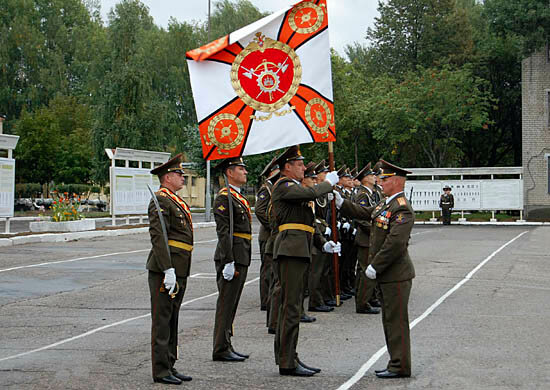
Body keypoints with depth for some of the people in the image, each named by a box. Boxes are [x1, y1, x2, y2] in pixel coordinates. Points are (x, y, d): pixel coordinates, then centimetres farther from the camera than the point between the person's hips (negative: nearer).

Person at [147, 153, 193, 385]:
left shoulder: (176, 201, 20)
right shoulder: (160, 200, -11)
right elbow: (158, 237, -19)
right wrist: (168, 270, -24)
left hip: (179, 270, 10)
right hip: (164, 269, -10)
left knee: (172, 320, 13)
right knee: (162, 320, -4)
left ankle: (169, 366, 19)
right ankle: (160, 371, 1)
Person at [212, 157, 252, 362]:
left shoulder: (239, 197, 19)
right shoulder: (224, 197, -12)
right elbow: (223, 231, -19)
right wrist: (229, 262, -22)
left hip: (241, 258, 10)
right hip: (231, 258, -10)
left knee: (231, 303, 13)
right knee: (226, 303, -5)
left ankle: (226, 347, 19)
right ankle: (221, 350, 0)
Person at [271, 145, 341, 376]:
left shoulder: (295, 188, 25)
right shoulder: (283, 186, -7)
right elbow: (312, 193, -22)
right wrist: (328, 183, -5)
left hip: (298, 251, 11)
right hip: (290, 249, -11)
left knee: (290, 305, 12)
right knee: (291, 305, -10)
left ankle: (286, 356, 18)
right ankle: (287, 363, -7)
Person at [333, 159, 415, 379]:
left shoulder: (402, 209, -18)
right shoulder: (385, 204, 13)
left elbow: (395, 243, -26)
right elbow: (363, 213, 21)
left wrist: (375, 266, -21)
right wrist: (340, 202, 10)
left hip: (396, 275, -10)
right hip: (386, 275, 10)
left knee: (396, 321, -3)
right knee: (389, 320, 15)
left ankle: (400, 367, 4)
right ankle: (396, 363, 24)